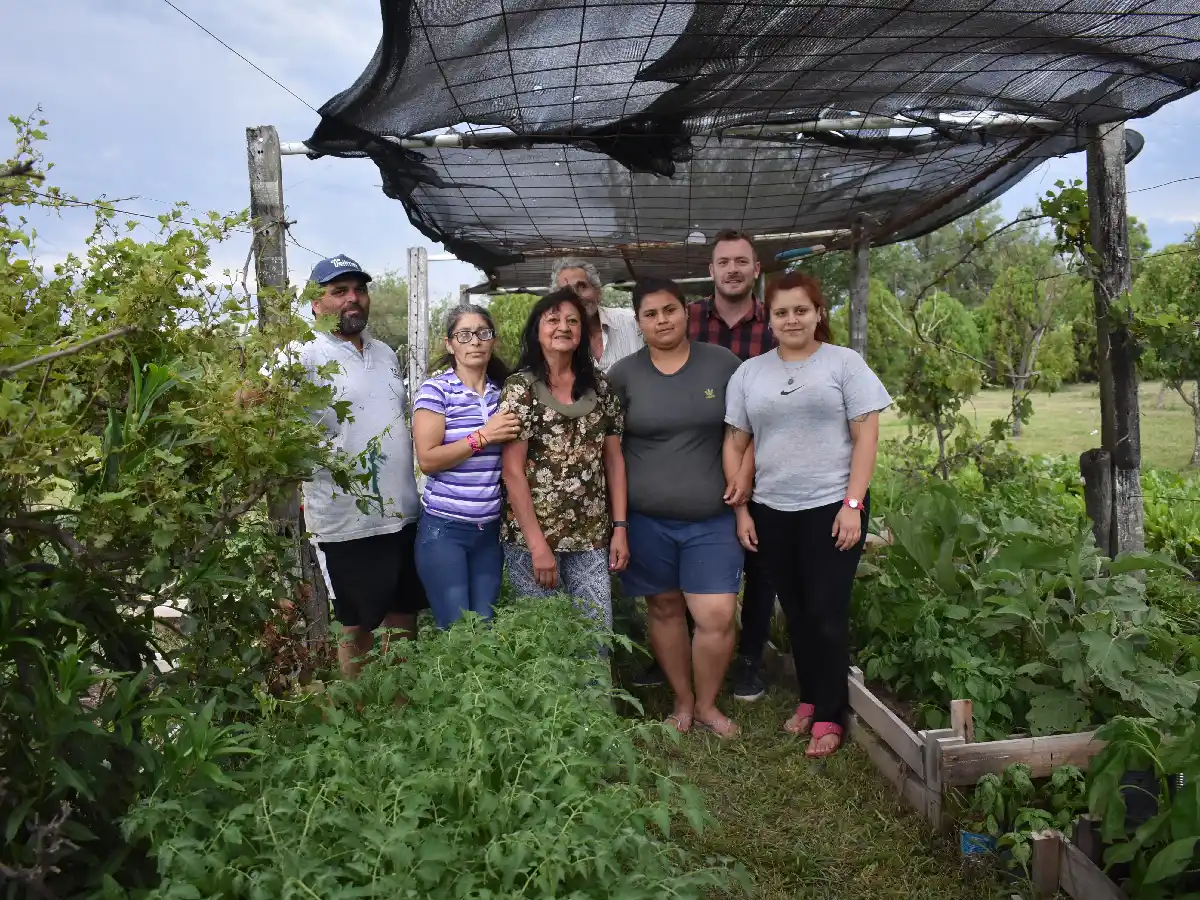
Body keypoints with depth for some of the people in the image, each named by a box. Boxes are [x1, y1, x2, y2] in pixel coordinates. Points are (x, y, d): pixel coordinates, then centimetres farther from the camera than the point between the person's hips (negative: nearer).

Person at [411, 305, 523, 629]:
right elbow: (427, 460, -14)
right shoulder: (435, 390, -6)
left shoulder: (503, 391, 8)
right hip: (444, 529, -4)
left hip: (491, 528, 5)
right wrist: (483, 437, -18)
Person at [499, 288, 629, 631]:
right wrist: (537, 544, -14)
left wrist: (620, 527, 3)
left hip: (592, 538, 4)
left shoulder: (599, 386, 7)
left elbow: (614, 460, 10)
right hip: (532, 537, -3)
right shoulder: (521, 387, -5)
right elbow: (513, 472, -10)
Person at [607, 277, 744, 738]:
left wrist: (740, 475, -3)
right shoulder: (623, 374, 1)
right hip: (646, 519, 1)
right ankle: (682, 702, 31)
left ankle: (707, 705, 19)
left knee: (717, 616, -5)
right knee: (664, 610, 11)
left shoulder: (723, 364, 1)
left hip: (711, 519, 0)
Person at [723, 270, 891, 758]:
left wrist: (852, 505, -11)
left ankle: (829, 716, 12)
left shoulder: (844, 363, 0)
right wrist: (741, 510, 5)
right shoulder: (749, 373, 9)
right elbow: (735, 446, 10)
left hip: (831, 508, -3)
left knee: (827, 615, -1)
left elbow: (866, 438, -4)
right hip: (771, 511, 3)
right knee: (796, 612, 12)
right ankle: (809, 699, 27)